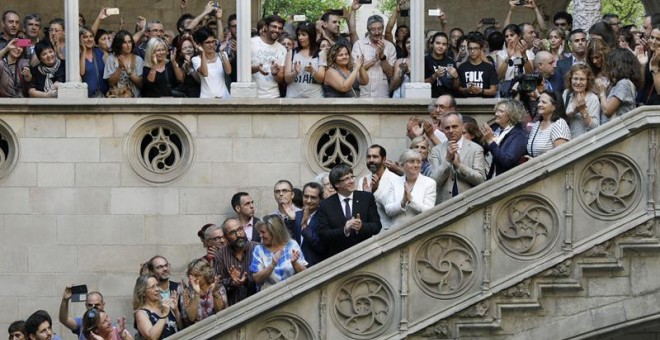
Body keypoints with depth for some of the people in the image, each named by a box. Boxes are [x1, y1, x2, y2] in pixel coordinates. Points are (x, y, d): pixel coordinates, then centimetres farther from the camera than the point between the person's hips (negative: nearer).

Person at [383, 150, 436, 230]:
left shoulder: (430, 183, 4)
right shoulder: (395, 182, 11)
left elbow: (429, 211, -6)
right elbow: (388, 210, 4)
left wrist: (411, 199, -17)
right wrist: (402, 203, -14)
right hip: (396, 227, 3)